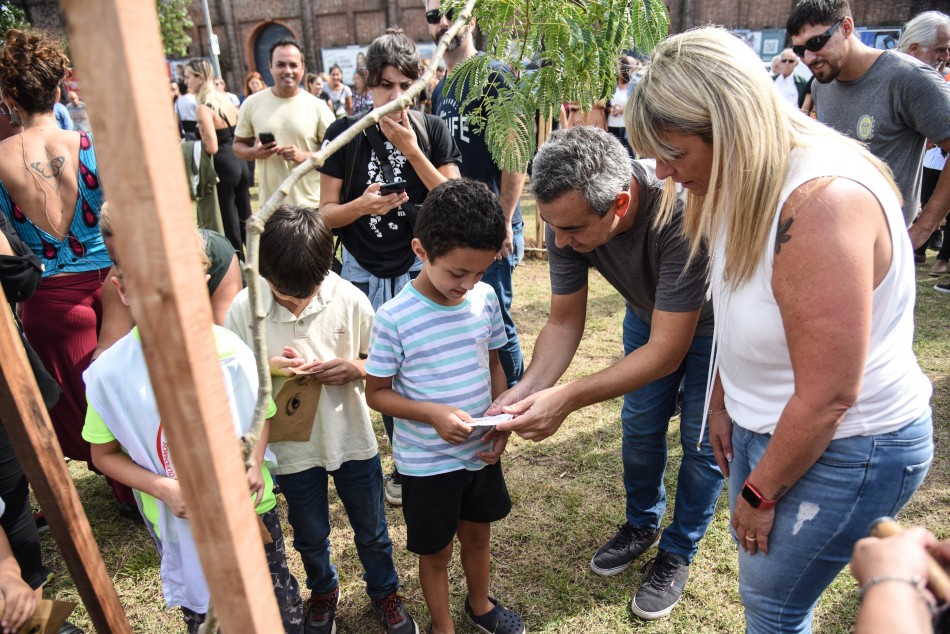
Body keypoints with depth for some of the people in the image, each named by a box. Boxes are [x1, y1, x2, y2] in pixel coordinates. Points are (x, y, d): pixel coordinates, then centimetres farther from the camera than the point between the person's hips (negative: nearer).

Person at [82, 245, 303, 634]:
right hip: (177, 522, 0)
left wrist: (255, 464, -18)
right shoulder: (110, 372, -18)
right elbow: (104, 455, -4)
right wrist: (163, 488, -19)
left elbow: (261, 415, 0)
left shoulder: (228, 349, -18)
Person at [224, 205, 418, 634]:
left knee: (372, 530, 20)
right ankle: (323, 591, 54)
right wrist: (268, 368, -24)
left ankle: (384, 592, 48)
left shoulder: (350, 300, -16)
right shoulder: (244, 308, -15)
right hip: (292, 446, 1)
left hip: (353, 440, 0)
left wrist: (356, 368, -25)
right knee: (310, 536, 24)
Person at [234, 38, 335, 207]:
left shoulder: (317, 107, -3)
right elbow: (238, 144, 11)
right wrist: (254, 152, -12)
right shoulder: (252, 104, 2)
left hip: (312, 204, -1)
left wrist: (306, 156, -18)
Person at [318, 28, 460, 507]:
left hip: (419, 270, 0)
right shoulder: (344, 133, -1)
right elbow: (326, 213, -2)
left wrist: (411, 150, -16)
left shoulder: (432, 130, 0)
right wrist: (360, 206, -23)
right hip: (364, 273, 1)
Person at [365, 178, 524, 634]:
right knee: (436, 550, 17)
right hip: (426, 461, -4)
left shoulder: (485, 298, -8)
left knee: (478, 532, 26)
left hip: (481, 451, 4)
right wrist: (433, 413, -27)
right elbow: (377, 393, -12)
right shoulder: (394, 318, -22)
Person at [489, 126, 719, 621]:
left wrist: (568, 399, -44)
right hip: (648, 310, 5)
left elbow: (667, 351, -38)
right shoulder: (568, 214, -27)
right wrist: (527, 389, -33)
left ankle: (678, 552, 27)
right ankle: (642, 524, 38)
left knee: (702, 439, 3)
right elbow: (565, 322, -17)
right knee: (639, 425, 12)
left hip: (710, 319, -4)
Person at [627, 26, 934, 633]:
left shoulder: (824, 202, -31)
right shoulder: (743, 182, -3)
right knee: (758, 560, 22)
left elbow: (827, 397, -28)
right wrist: (722, 400, 10)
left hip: (846, 446, -7)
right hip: (765, 422, 8)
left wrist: (760, 493, -15)